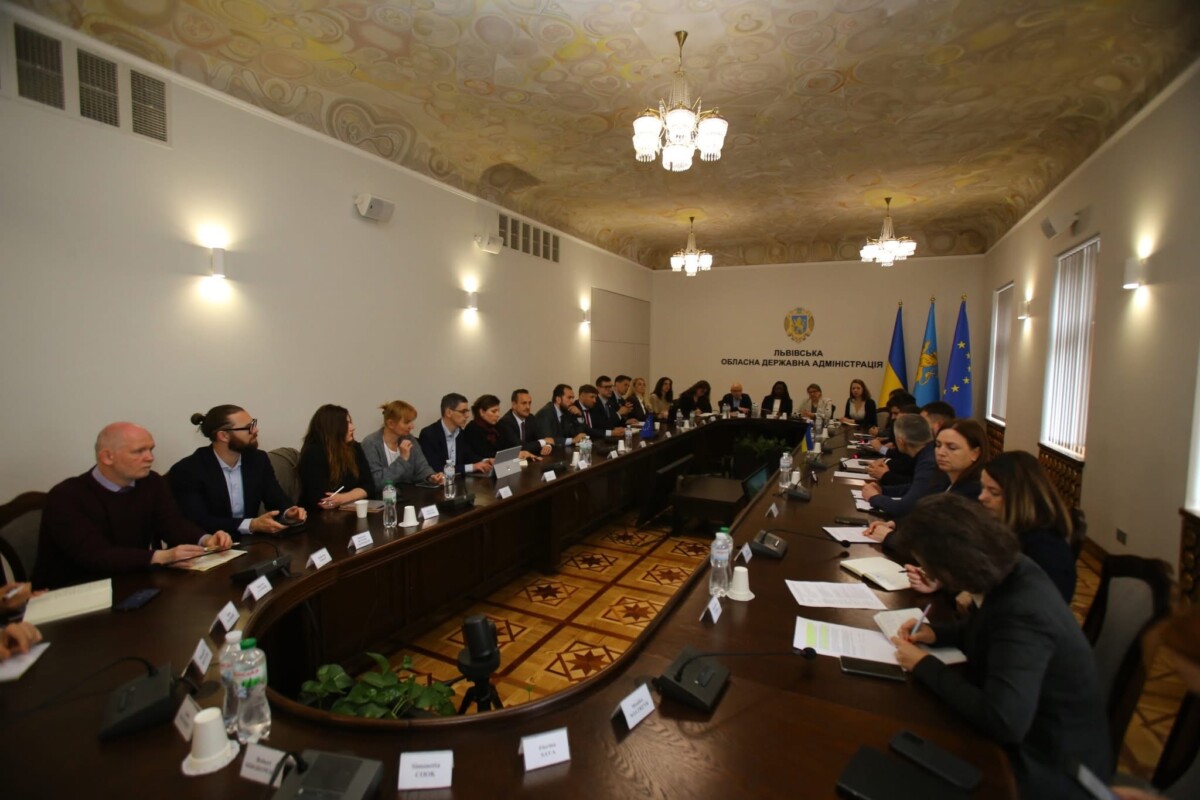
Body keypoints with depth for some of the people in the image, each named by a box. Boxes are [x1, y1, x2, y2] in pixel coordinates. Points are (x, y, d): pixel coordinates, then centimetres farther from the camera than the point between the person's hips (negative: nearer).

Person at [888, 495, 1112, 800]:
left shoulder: (1022, 614, -35)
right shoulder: (1011, 570, -10)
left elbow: (1002, 722, -37)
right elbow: (991, 627, 12)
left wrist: (924, 666, -25)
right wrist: (936, 632, -4)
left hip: (1052, 765, -7)